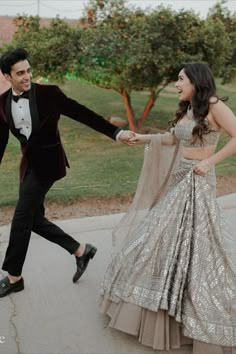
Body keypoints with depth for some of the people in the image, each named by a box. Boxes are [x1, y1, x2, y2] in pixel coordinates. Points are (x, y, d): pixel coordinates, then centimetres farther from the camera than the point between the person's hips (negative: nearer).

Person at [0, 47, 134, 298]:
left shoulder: (48, 93, -12)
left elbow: (82, 114, -11)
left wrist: (115, 133, -18)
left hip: (47, 162, -6)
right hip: (28, 163, 6)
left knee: (21, 218, -5)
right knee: (34, 220, 9)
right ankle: (80, 251, 26)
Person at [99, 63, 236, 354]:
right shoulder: (187, 110, 12)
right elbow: (171, 138, 24)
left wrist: (209, 161, -19)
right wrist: (144, 138, 24)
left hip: (197, 183, -8)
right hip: (179, 180, 9)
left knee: (194, 239, -3)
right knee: (169, 235, 16)